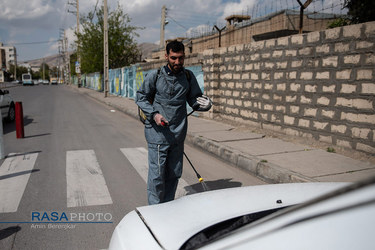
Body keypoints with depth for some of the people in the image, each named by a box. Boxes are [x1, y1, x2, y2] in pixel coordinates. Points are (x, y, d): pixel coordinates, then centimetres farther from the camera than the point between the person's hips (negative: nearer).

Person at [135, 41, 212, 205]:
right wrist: (154, 114, -13)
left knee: (174, 174, 13)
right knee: (157, 174, -3)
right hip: (157, 133, -4)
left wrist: (205, 103, -12)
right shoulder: (155, 76, -4)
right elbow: (141, 97, 3)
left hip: (178, 134, 4)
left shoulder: (188, 77, 5)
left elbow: (194, 100, 11)